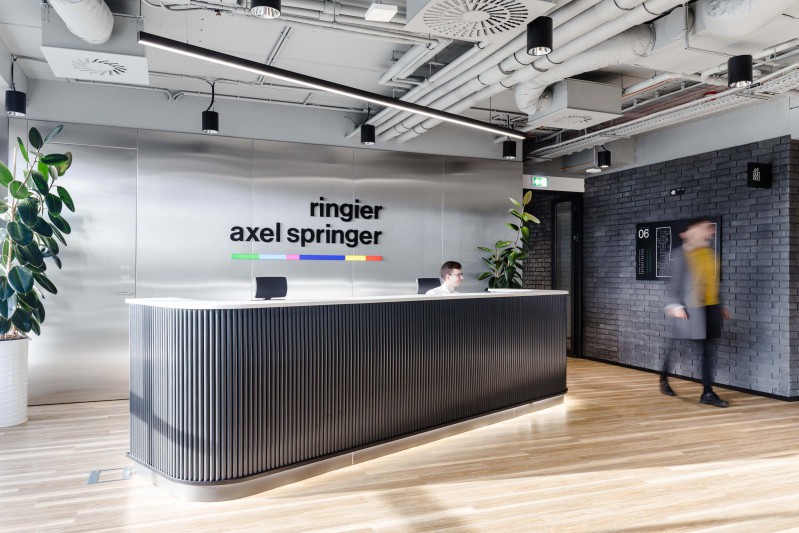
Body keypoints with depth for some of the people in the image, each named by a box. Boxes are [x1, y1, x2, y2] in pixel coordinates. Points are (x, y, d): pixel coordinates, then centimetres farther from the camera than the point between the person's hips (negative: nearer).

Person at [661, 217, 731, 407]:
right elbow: (675, 281, -9)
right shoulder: (681, 253, -7)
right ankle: (664, 378, 28)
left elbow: (713, 281, 17)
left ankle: (707, 393, 9)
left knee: (708, 350, 5)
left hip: (710, 307, 6)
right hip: (689, 308, -6)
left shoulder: (710, 252, 12)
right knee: (677, 347, 5)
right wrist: (675, 305, -16)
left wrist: (720, 306, 17)